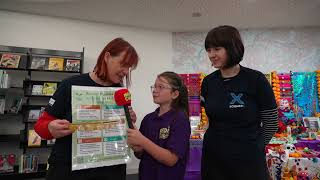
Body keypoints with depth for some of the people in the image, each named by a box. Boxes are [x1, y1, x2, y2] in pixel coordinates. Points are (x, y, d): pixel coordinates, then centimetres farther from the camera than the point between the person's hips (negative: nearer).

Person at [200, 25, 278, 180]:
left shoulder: (256, 80, -13)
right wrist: (220, 143, 10)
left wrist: (250, 145, 5)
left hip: (247, 160, -3)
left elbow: (271, 125, -4)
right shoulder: (208, 82, -1)